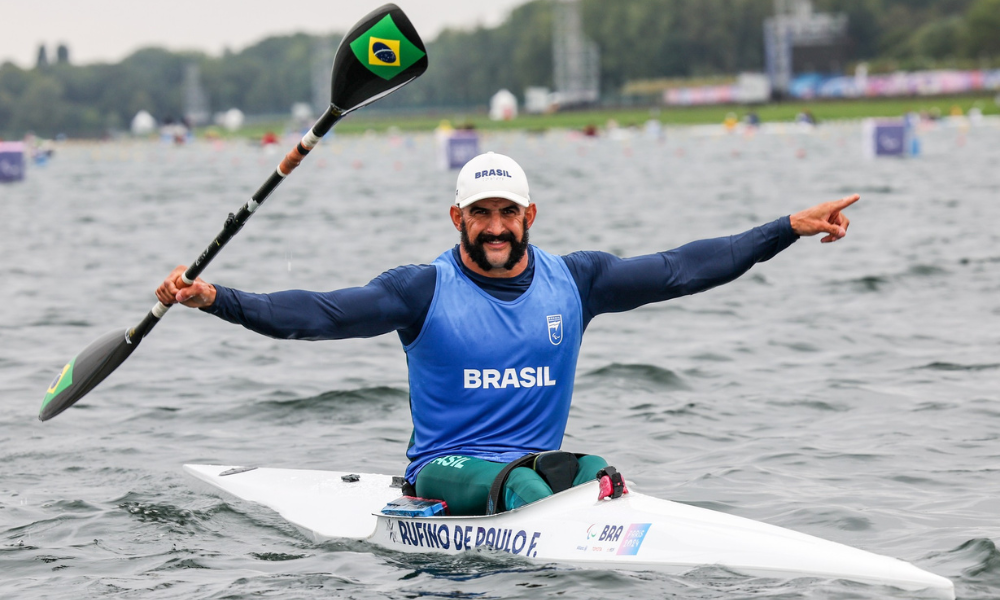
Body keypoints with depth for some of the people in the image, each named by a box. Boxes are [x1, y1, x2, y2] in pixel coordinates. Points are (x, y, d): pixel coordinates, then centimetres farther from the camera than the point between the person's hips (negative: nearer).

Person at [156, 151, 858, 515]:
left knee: (595, 470, -28)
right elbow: (316, 314, -11)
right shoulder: (424, 290, -2)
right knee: (521, 486, -33)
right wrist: (213, 298, -24)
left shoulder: (573, 281, 7)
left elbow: (682, 268, 5)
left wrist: (792, 229, 0)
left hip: (537, 462, 3)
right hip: (444, 472, -3)